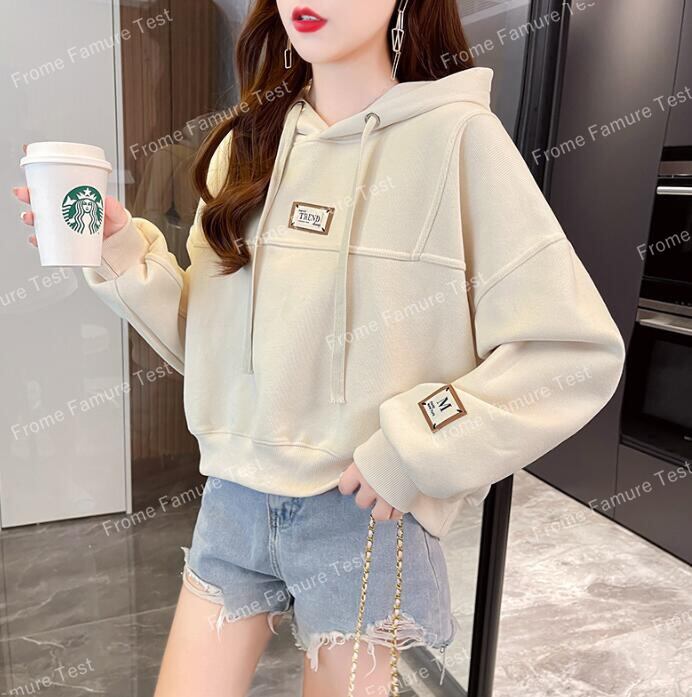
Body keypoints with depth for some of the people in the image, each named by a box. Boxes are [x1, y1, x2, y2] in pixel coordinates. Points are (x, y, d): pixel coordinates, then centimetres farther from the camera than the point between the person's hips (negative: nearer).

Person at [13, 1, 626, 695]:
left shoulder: (456, 136, -11)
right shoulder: (248, 145, 4)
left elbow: (579, 351, -13)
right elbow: (209, 341, 6)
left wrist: (418, 452, -16)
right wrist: (120, 249, -8)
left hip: (366, 508, -3)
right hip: (234, 497, 4)